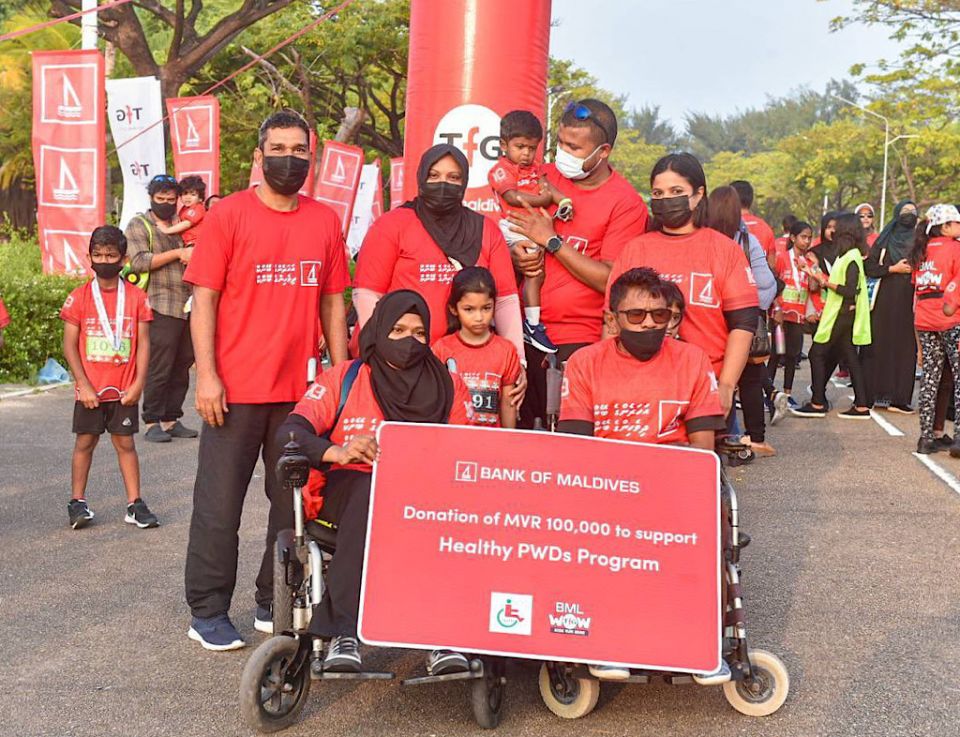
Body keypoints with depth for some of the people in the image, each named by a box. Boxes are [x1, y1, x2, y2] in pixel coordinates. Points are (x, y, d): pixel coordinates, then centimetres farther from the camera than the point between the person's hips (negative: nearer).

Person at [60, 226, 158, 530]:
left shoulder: (136, 297, 0)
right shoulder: (79, 297, -1)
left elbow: (143, 343, 0)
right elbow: (70, 345, -2)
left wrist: (138, 383, -8)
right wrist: (84, 385, -9)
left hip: (124, 390, 0)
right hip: (90, 390, 0)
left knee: (125, 442, 5)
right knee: (85, 442, 5)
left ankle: (135, 504, 10)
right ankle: (77, 502, 14)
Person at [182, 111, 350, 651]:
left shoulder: (325, 222, 9)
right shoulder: (229, 214, -1)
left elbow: (333, 303, 12)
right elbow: (204, 297, -4)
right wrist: (207, 374, -11)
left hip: (302, 389, 4)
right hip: (236, 387, -4)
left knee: (295, 501, 10)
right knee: (220, 504, 2)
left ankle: (275, 605, 23)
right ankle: (209, 611, 14)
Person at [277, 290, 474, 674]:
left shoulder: (448, 386, 17)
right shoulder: (343, 379, 11)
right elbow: (289, 432, -3)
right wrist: (337, 451, -24)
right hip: (350, 491, -1)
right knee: (373, 490, -37)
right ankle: (344, 632, -40)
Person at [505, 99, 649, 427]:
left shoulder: (626, 203, -6)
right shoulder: (545, 178, 9)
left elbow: (609, 280, -12)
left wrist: (551, 240, -11)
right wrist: (516, 258, -6)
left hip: (578, 341, -4)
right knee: (518, 429, 2)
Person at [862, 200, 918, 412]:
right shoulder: (884, 239, 9)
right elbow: (869, 267, 2)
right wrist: (893, 269, -9)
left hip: (910, 301, 1)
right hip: (885, 300, -1)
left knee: (906, 346, -4)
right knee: (880, 344, -4)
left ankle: (900, 397, -2)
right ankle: (876, 394, 1)